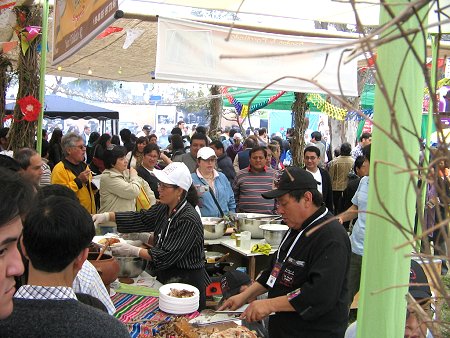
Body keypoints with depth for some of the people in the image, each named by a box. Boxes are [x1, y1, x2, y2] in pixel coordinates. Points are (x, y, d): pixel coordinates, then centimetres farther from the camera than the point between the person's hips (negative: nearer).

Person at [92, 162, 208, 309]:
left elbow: (167, 256, -24)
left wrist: (133, 251, -20)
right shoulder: (163, 209, 4)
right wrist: (107, 216, -4)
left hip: (188, 284, -7)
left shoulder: (188, 220, -23)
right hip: (166, 279, 8)